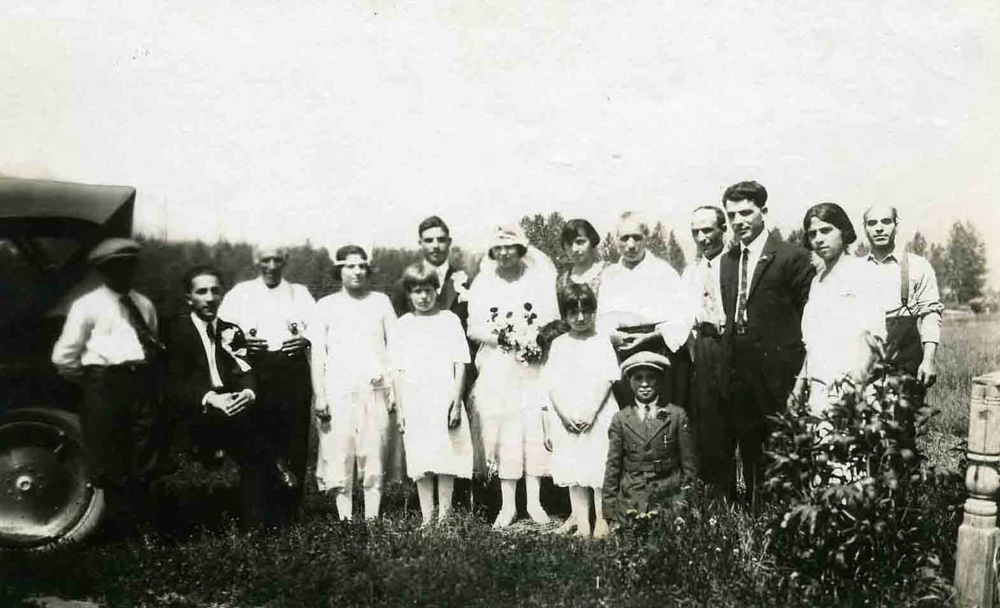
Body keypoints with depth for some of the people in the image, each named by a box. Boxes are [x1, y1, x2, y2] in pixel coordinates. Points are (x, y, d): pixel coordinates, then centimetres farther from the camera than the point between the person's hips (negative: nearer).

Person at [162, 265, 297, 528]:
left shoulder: (231, 332, 14)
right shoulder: (177, 332, 3)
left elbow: (245, 373, 1)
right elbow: (173, 385, -7)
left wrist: (248, 393, -23)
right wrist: (211, 399, -25)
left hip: (235, 407, 3)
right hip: (199, 420, -3)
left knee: (252, 456, -19)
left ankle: (255, 526, -13)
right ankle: (274, 464, -8)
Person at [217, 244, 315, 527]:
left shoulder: (301, 293, 17)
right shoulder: (240, 293, 13)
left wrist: (306, 340, -10)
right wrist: (240, 340, -11)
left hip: (294, 373, 1)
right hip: (254, 373, -1)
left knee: (294, 443, 0)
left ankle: (290, 511, 11)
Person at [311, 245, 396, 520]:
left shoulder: (381, 301, 10)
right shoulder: (326, 305, 8)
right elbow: (317, 353, 6)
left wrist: (395, 387, 2)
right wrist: (319, 395, -1)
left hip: (375, 389, 0)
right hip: (338, 390, 0)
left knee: (373, 454, 0)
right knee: (339, 454, -2)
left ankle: (372, 519, 7)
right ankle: (345, 520, 6)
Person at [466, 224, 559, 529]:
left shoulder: (540, 278, 6)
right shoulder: (482, 283, 8)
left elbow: (554, 321, 3)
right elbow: (474, 329, 3)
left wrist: (536, 341, -15)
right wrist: (504, 339, -13)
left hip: (534, 366, -1)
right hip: (497, 369, 1)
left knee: (535, 428, -4)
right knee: (503, 430, 0)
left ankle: (534, 501, 6)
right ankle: (507, 504, 8)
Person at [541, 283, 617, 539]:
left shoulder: (602, 342, 2)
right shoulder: (558, 344, 8)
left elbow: (605, 380, -6)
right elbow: (552, 383, 3)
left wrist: (590, 412, -15)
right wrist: (565, 414, -9)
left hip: (597, 416, -2)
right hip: (565, 418, 3)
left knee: (599, 468, -2)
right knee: (573, 468, 6)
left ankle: (601, 519, 8)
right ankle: (581, 518, 13)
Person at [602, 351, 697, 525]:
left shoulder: (677, 415, 3)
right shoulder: (620, 418, 6)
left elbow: (689, 463, 5)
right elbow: (613, 465, 6)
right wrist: (609, 508, 2)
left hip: (670, 496, 0)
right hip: (631, 499, 1)